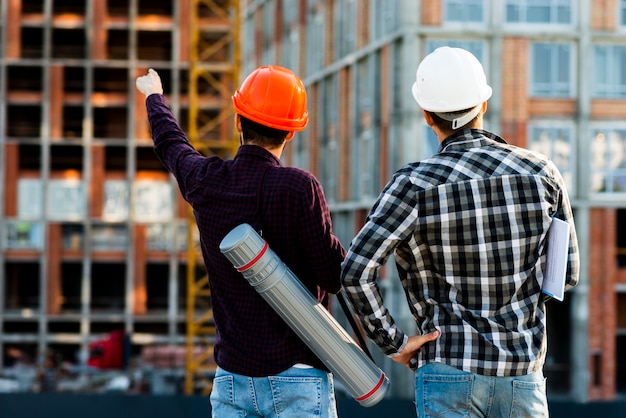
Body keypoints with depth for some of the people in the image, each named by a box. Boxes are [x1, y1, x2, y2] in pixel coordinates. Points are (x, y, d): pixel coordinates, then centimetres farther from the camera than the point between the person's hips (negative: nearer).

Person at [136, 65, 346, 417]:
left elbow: (171, 144, 27)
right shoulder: (299, 187, -13)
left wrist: (154, 96, 48)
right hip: (297, 377, -5)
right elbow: (335, 276, -11)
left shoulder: (204, 181, 3)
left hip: (232, 378, 5)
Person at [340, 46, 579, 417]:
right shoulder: (541, 173, -1)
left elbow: (356, 271, -16)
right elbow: (568, 273, 8)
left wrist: (393, 342, -6)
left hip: (448, 374, -2)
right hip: (523, 376, 2)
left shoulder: (415, 185, -9)